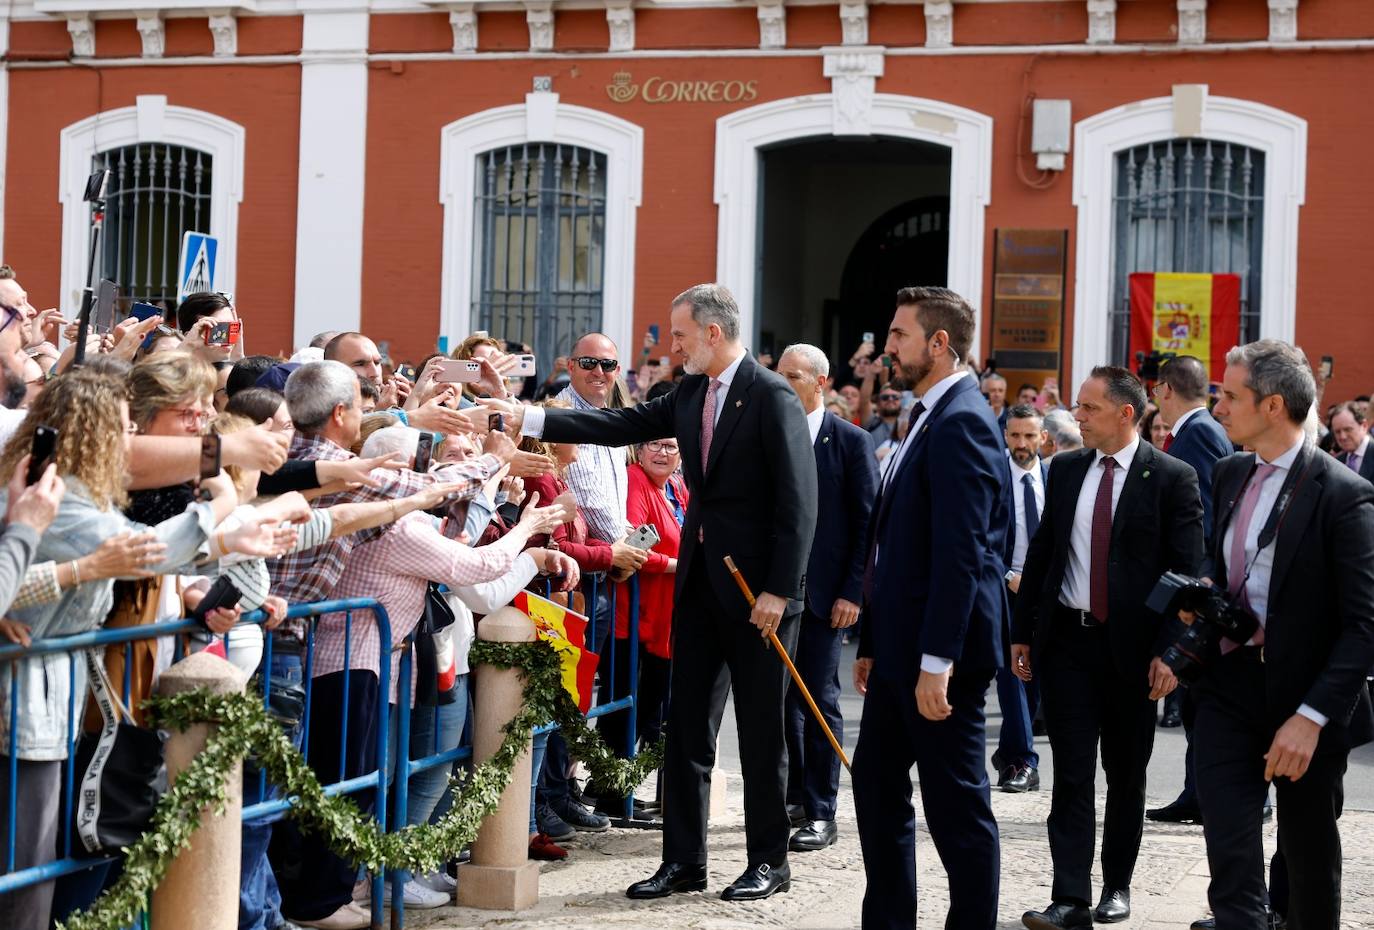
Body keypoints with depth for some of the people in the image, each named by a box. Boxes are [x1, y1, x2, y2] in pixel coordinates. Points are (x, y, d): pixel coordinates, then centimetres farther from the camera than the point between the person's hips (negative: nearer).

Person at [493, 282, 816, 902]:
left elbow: (798, 502, -16)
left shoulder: (773, 398, -14)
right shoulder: (691, 394, 10)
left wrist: (778, 591, -19)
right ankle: (683, 861, 15)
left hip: (757, 587, -7)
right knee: (686, 723, 8)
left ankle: (769, 862, 15)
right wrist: (527, 418, 1)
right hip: (700, 581, 8)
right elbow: (623, 426, 8)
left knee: (761, 729, 3)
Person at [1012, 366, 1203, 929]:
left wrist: (1170, 650, -14)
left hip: (1132, 646, -3)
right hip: (1067, 639, 3)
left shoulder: (1172, 478, -7)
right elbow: (1041, 554, 12)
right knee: (1071, 773, -2)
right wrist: (1023, 633, 8)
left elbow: (1188, 571, -8)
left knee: (1126, 774, 11)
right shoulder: (1066, 470, 7)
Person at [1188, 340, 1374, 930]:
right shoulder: (1228, 476, 7)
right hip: (1229, 687, 5)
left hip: (1303, 699, -5)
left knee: (1310, 861, 12)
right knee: (1230, 859, -5)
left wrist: (1311, 717, -24)